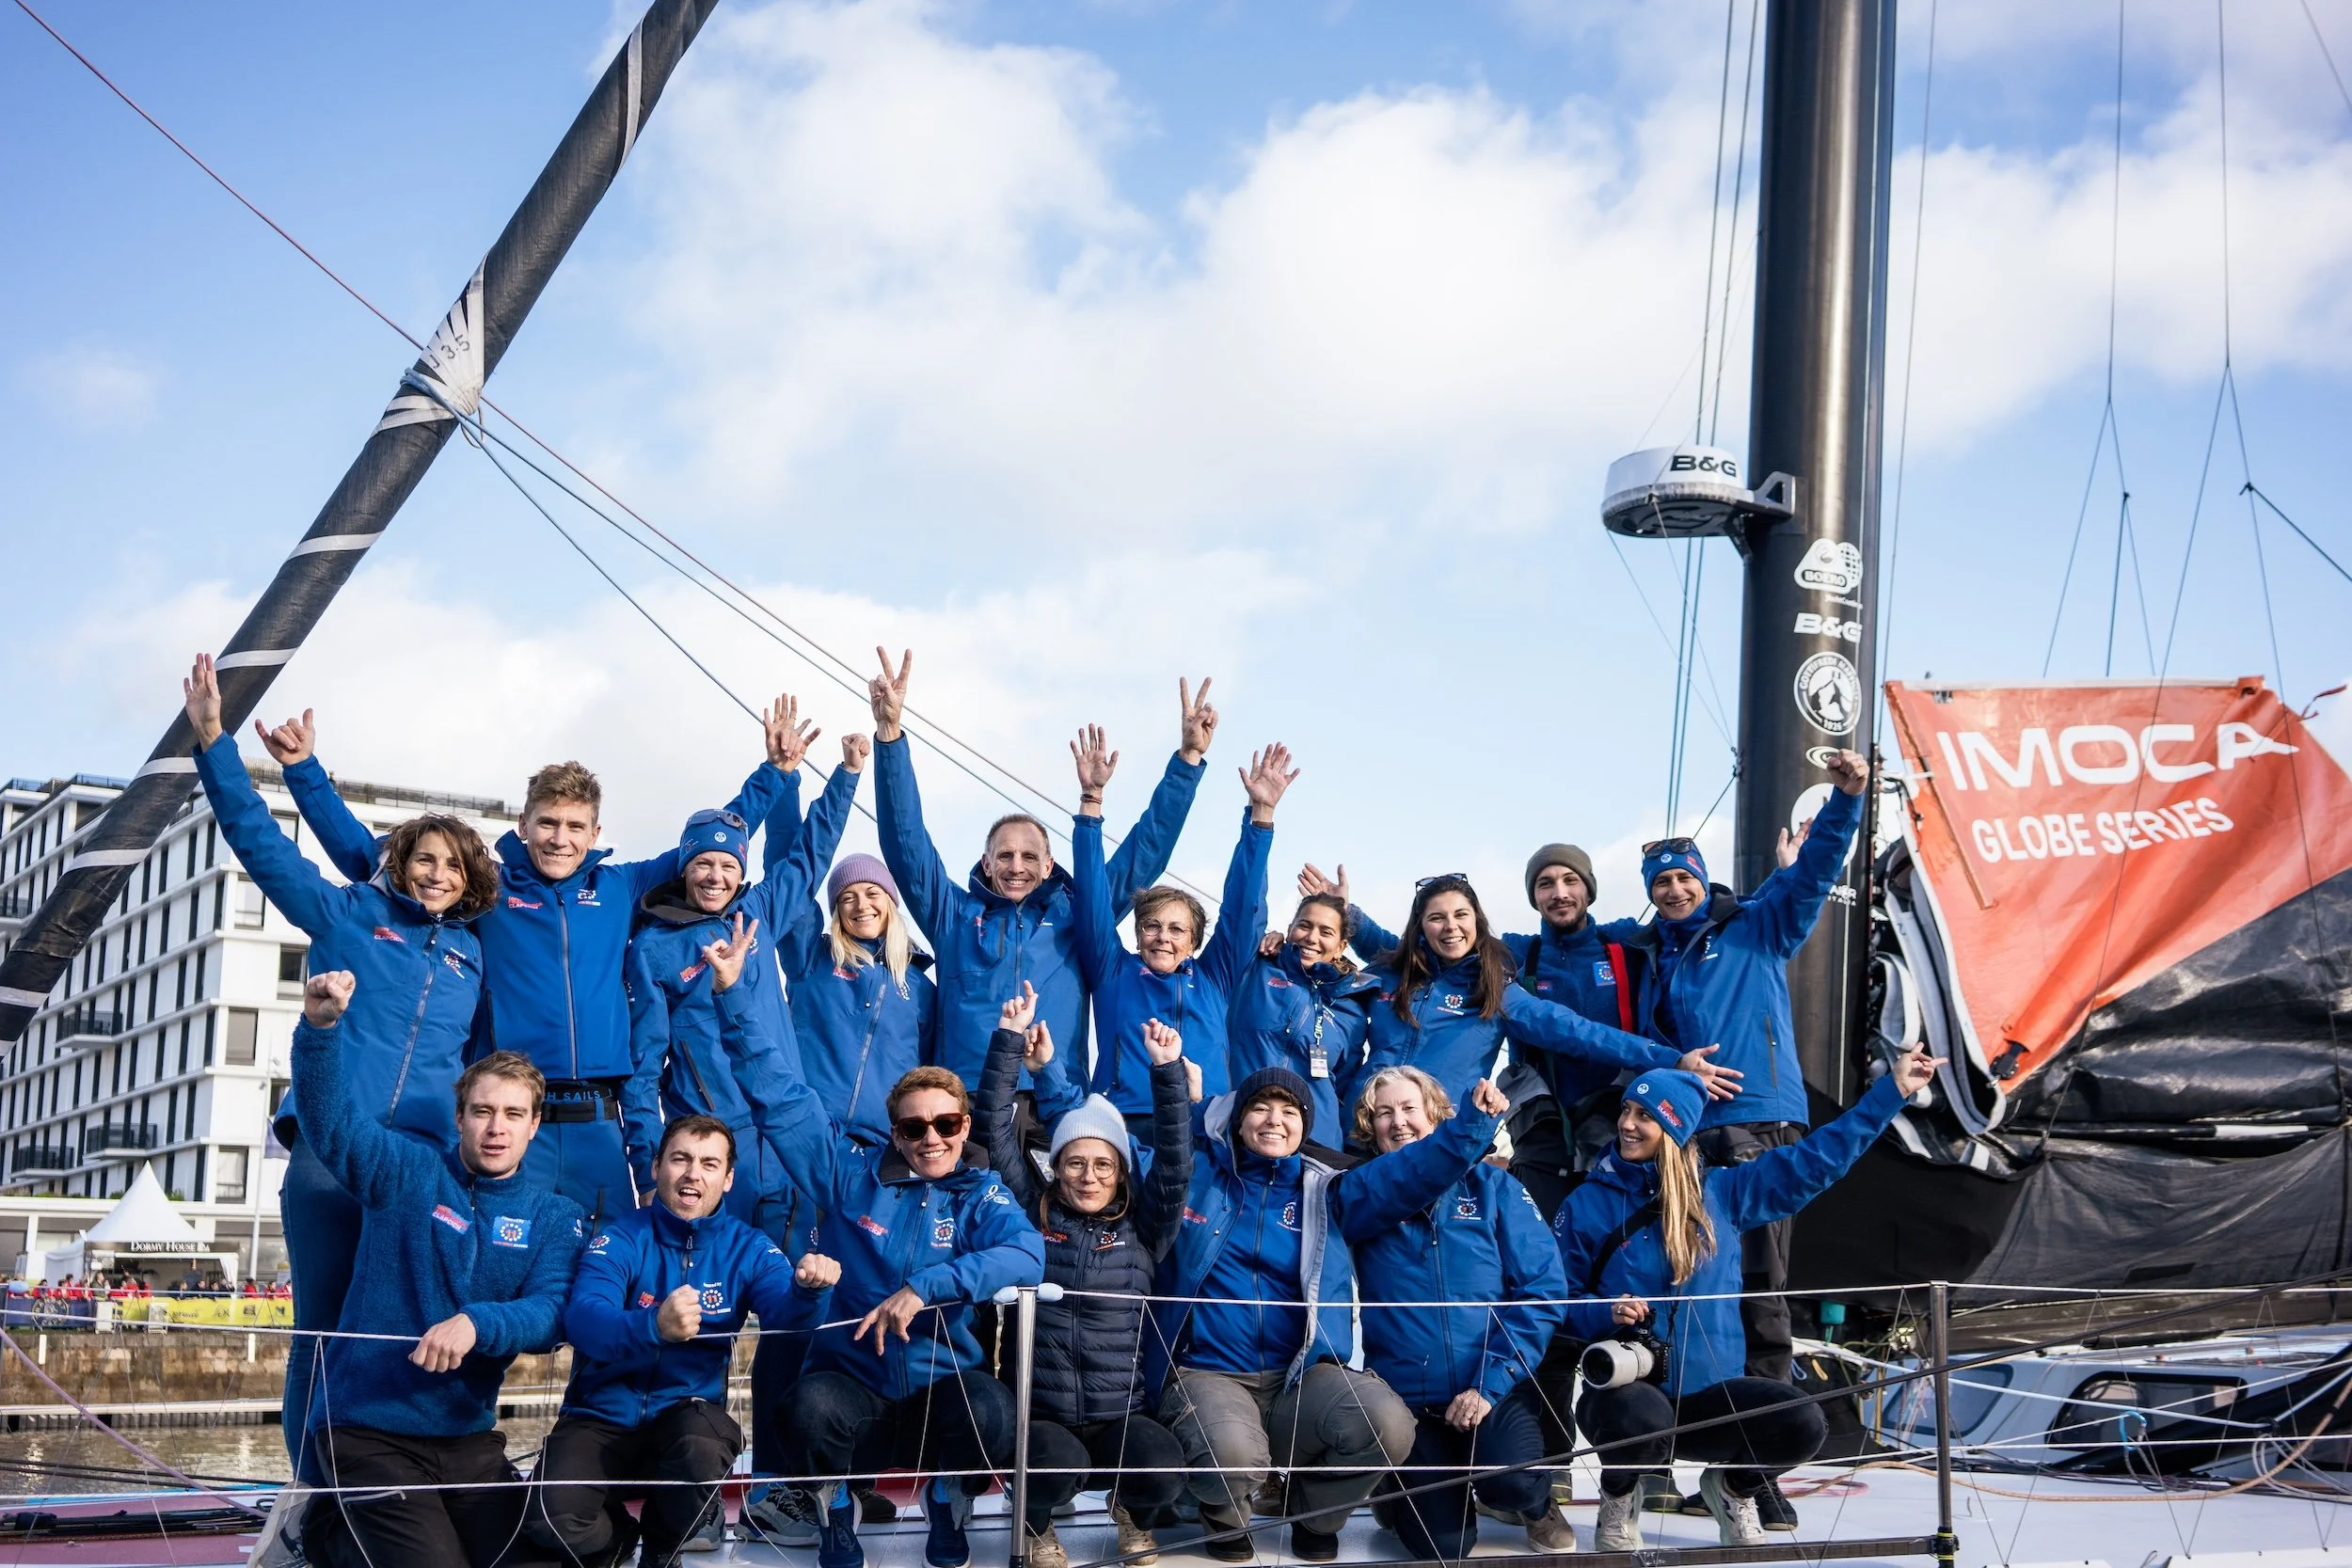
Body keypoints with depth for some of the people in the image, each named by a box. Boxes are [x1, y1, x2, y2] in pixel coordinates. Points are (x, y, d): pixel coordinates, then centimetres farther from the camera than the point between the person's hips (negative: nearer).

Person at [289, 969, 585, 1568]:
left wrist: (476, 1323, -33)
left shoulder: (554, 1217, 3)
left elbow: (549, 1315, -12)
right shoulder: (409, 1173, -3)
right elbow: (330, 1122, -19)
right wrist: (321, 1026, -37)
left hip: (467, 1432, 4)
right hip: (368, 1428, -4)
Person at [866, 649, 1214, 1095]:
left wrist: (1189, 757, 16)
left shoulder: (1075, 916, 19)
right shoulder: (955, 916, 18)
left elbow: (1146, 848, 20)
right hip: (968, 1104, -1)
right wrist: (890, 735, 0)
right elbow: (905, 839, 10)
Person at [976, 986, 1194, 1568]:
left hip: (1118, 1414, 2)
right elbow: (996, 1132, 1)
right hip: (1041, 1414, -2)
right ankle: (1037, 1520, 4)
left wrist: (1168, 1071, -14)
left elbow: (1175, 1159, -4)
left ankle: (1133, 1510, 12)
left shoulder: (1142, 1231, 8)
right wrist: (1011, 1041, -6)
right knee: (1055, 1463, -35)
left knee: (1163, 1469, -28)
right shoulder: (1035, 1216, 6)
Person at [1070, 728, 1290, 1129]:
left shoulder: (1214, 979, 22)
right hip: (1125, 1124, -1)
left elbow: (1242, 905, 18)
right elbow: (1093, 899, 13)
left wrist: (1261, 814, 13)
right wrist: (1090, 800, 6)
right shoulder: (1113, 973, 19)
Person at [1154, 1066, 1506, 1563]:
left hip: (1302, 1375, 3)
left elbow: (1412, 1171, 1)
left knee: (1388, 1423, -27)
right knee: (1235, 1453, -37)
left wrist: (1475, 1123, -12)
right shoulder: (1196, 1174, 8)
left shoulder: (1326, 1190, 11)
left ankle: (1316, 1516, 8)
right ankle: (1224, 1515, 6)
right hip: (1207, 1374, -3)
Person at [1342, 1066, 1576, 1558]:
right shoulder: (1361, 1199, 3)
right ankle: (1401, 1489, 26)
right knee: (1441, 1547, -9)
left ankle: (1535, 1503, 8)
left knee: (1509, 1477, -29)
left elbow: (1543, 1288, -4)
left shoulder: (1491, 1185, 3)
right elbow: (1393, 1197, -22)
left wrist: (1492, 1380, -15)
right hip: (1406, 1398, 1)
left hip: (1496, 1388, 0)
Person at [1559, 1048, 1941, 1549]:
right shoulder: (1587, 1204, -1)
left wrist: (1893, 1090, 5)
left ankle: (1732, 1488, 13)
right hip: (1625, 1389, -3)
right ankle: (1619, 1493, 1)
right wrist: (1607, 1314, -19)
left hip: (1710, 1391, 3)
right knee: (1643, 1417, -39)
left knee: (1803, 1424, -24)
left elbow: (1812, 1160, 6)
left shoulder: (1722, 1192, 5)